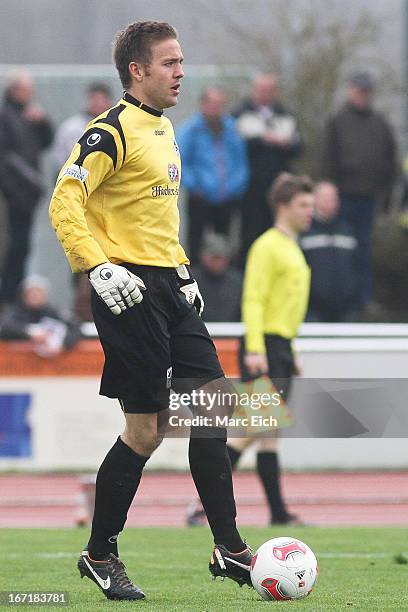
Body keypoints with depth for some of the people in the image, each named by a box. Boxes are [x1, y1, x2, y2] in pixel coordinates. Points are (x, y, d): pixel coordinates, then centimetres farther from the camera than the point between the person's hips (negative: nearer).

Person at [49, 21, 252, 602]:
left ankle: (229, 549, 9)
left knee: (213, 405, 5)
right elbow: (64, 204, -20)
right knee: (145, 430, -6)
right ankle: (99, 554, 9)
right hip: (129, 291, -9)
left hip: (169, 290, 9)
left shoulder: (163, 130, 17)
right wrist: (99, 268, -27)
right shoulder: (113, 130, -12)